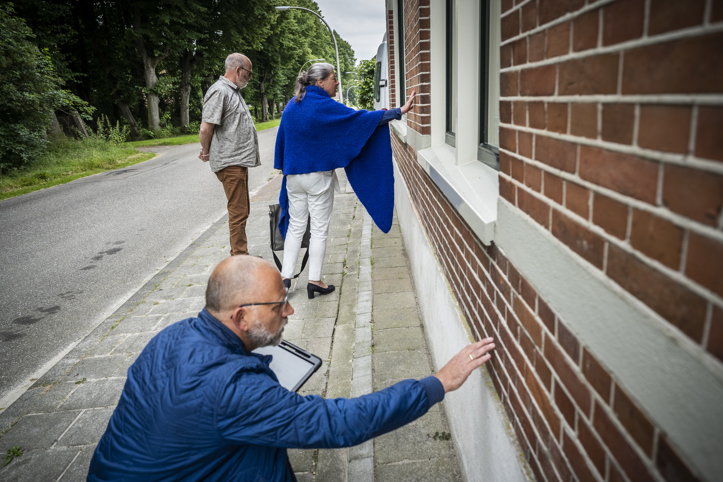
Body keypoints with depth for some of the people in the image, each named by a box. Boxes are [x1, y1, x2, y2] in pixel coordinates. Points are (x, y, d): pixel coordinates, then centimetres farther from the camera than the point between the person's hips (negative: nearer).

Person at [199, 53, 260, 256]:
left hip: (239, 161, 10)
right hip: (230, 163, -10)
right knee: (238, 213, -7)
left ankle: (240, 256, 28)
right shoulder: (219, 91, -13)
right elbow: (205, 129, -19)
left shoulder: (233, 91, 20)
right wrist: (206, 152, -3)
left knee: (241, 212, 16)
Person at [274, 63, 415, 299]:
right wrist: (399, 111, -12)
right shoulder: (325, 107, -13)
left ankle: (285, 275, 11)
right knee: (319, 228, 4)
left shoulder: (291, 105, 7)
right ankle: (314, 280, 9)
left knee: (295, 226, 13)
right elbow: (361, 118, -14)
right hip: (318, 175, -6)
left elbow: (282, 139, 13)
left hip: (293, 175, 6)